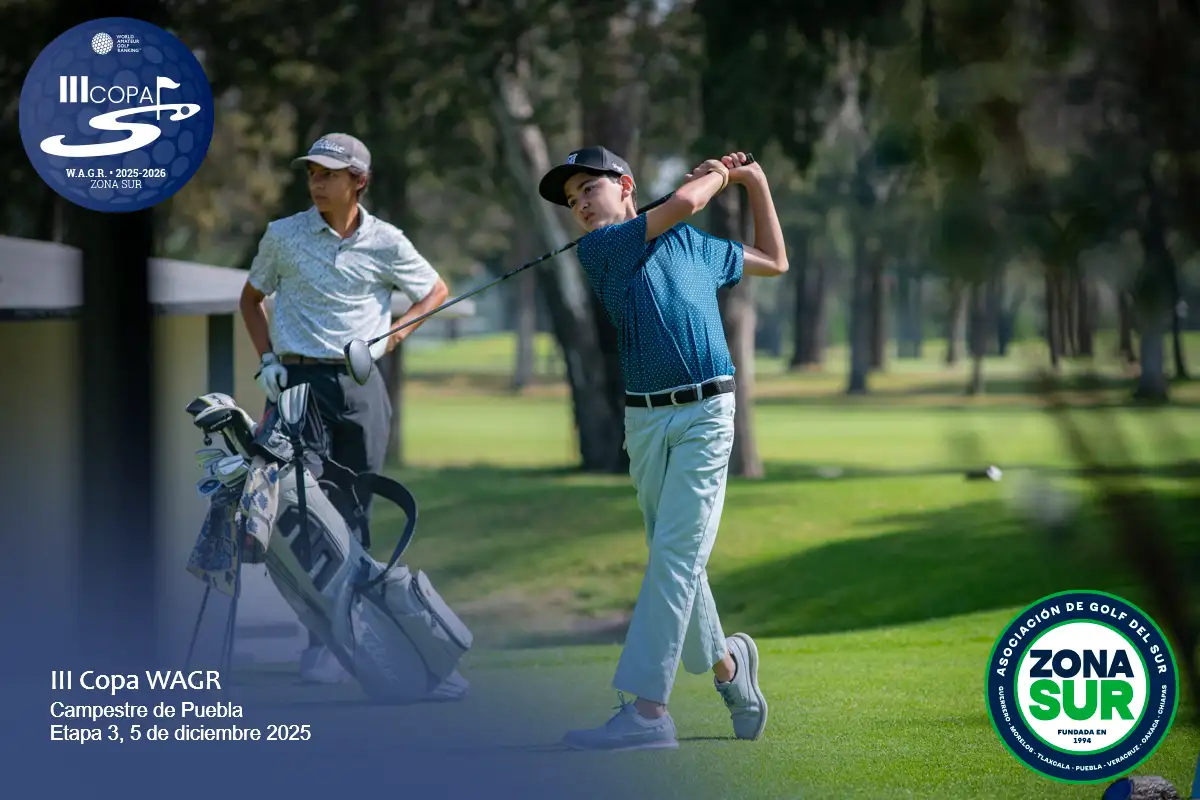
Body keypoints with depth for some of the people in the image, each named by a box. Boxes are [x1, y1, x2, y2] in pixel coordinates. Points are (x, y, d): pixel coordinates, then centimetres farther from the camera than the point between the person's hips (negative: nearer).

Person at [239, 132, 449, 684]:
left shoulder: (385, 243, 3)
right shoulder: (284, 235, 4)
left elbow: (437, 291, 16)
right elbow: (251, 298, 18)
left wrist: (392, 336, 1)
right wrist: (267, 359, 4)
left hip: (361, 386, 1)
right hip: (299, 383, -1)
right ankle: (320, 642, -10)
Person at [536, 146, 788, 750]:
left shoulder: (697, 246, 14)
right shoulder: (597, 249, 5)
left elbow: (774, 262, 30)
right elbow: (682, 203, -6)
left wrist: (756, 183, 29)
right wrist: (716, 174, 12)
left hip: (706, 413, -2)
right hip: (644, 420, 2)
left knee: (674, 555, -12)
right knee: (675, 560, 8)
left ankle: (646, 708, -20)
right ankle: (724, 660, 33)